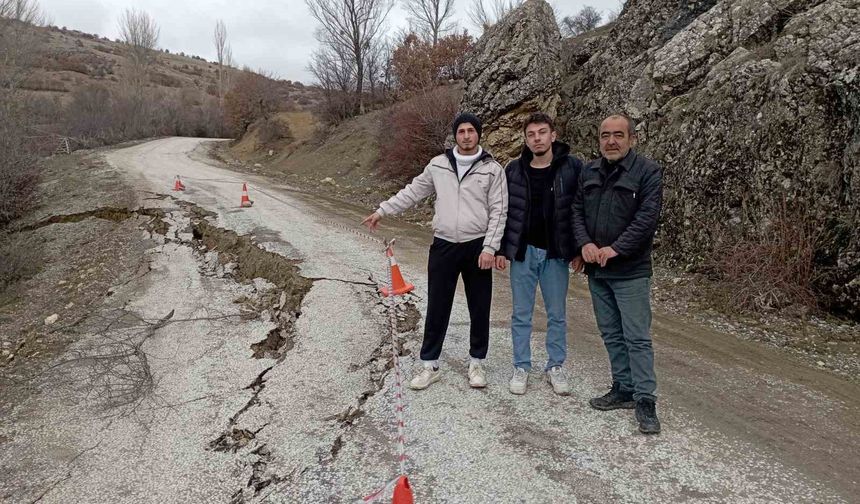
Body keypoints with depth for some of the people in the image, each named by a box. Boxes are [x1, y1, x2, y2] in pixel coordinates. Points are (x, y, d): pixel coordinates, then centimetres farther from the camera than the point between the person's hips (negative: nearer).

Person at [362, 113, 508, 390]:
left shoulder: (492, 169, -3)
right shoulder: (438, 164, 4)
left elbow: (498, 211, -6)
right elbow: (413, 191, 14)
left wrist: (490, 248, -13)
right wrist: (383, 210, 14)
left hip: (477, 248, -1)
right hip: (443, 246, 2)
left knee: (479, 309, 8)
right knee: (437, 308, 7)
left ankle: (477, 362, 26)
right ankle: (430, 365, 20)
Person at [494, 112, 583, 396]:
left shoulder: (572, 168, -6)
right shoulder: (514, 170, 0)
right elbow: (503, 212, 4)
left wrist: (579, 251, -6)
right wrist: (501, 249, 2)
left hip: (556, 254, -1)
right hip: (522, 253, 1)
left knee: (557, 314, 11)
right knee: (521, 314, 10)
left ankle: (555, 367, 26)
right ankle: (521, 367, 23)